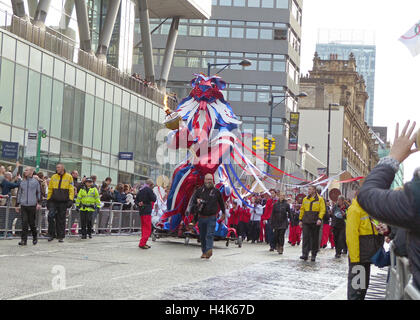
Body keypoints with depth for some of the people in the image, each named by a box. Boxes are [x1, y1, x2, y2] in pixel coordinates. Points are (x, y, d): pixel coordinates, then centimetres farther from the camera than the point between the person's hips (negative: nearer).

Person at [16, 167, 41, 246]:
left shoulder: (35, 182, 3)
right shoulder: (22, 182, 11)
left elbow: (39, 193, 7)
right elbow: (19, 193, 16)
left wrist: (39, 203, -1)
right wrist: (17, 204, 14)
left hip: (32, 206, -2)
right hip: (23, 205, 2)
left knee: (31, 223, 3)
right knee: (24, 223, -5)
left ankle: (35, 237, 24)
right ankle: (23, 239, -3)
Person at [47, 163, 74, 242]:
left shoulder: (69, 177, 3)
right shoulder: (53, 177, 10)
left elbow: (71, 189, 1)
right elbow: (50, 189, 14)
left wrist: (70, 200, -8)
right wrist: (48, 200, 8)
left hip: (63, 202, -2)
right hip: (53, 201, 2)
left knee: (61, 219, 3)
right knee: (51, 216, -13)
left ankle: (61, 236, 11)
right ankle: (51, 234, -1)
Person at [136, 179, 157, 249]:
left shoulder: (140, 190, 14)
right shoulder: (149, 190, -9)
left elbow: (136, 200, 14)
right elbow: (154, 199, -10)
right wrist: (154, 194, 6)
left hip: (141, 211, 8)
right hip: (147, 211, -8)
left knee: (144, 227, 16)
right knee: (148, 228, -5)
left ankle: (143, 243, 19)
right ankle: (142, 243, -12)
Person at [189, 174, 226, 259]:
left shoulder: (216, 191, 3)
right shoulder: (199, 190, 6)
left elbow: (221, 202, 17)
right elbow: (192, 201, 11)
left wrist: (223, 213, 25)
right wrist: (197, 201, -12)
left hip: (212, 217, -3)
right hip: (201, 216, 3)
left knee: (210, 235, -16)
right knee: (202, 236, 8)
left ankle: (209, 250, -26)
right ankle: (204, 252, 19)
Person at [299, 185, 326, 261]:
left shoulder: (320, 199, 2)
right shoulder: (305, 199, 12)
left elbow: (322, 210, -5)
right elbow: (302, 210, 17)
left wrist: (320, 219, -18)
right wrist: (300, 220, 10)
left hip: (315, 222, -2)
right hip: (306, 222, 2)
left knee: (315, 239, 4)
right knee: (306, 237, -9)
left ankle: (314, 255, 13)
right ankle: (305, 254, -13)